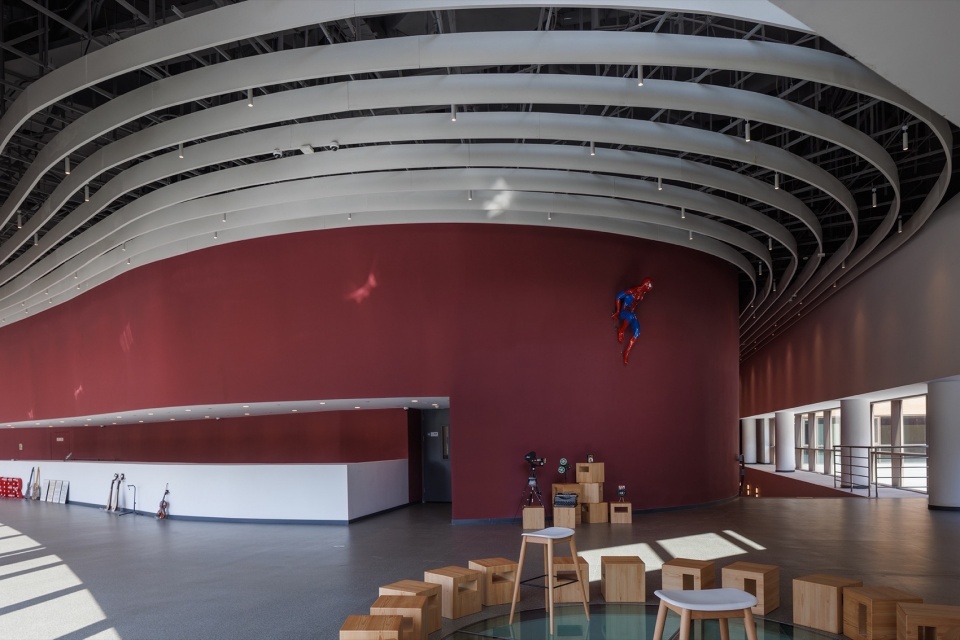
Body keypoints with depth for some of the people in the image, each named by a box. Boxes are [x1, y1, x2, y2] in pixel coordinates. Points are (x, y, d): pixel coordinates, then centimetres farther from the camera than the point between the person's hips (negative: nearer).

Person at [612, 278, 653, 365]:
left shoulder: (643, 293, 5)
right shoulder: (632, 291, -18)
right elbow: (618, 297, -14)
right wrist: (618, 311, -12)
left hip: (632, 314, 6)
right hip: (624, 312, -6)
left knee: (637, 332, -18)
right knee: (631, 316, -43)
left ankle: (626, 352, -14)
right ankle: (621, 330, -17)